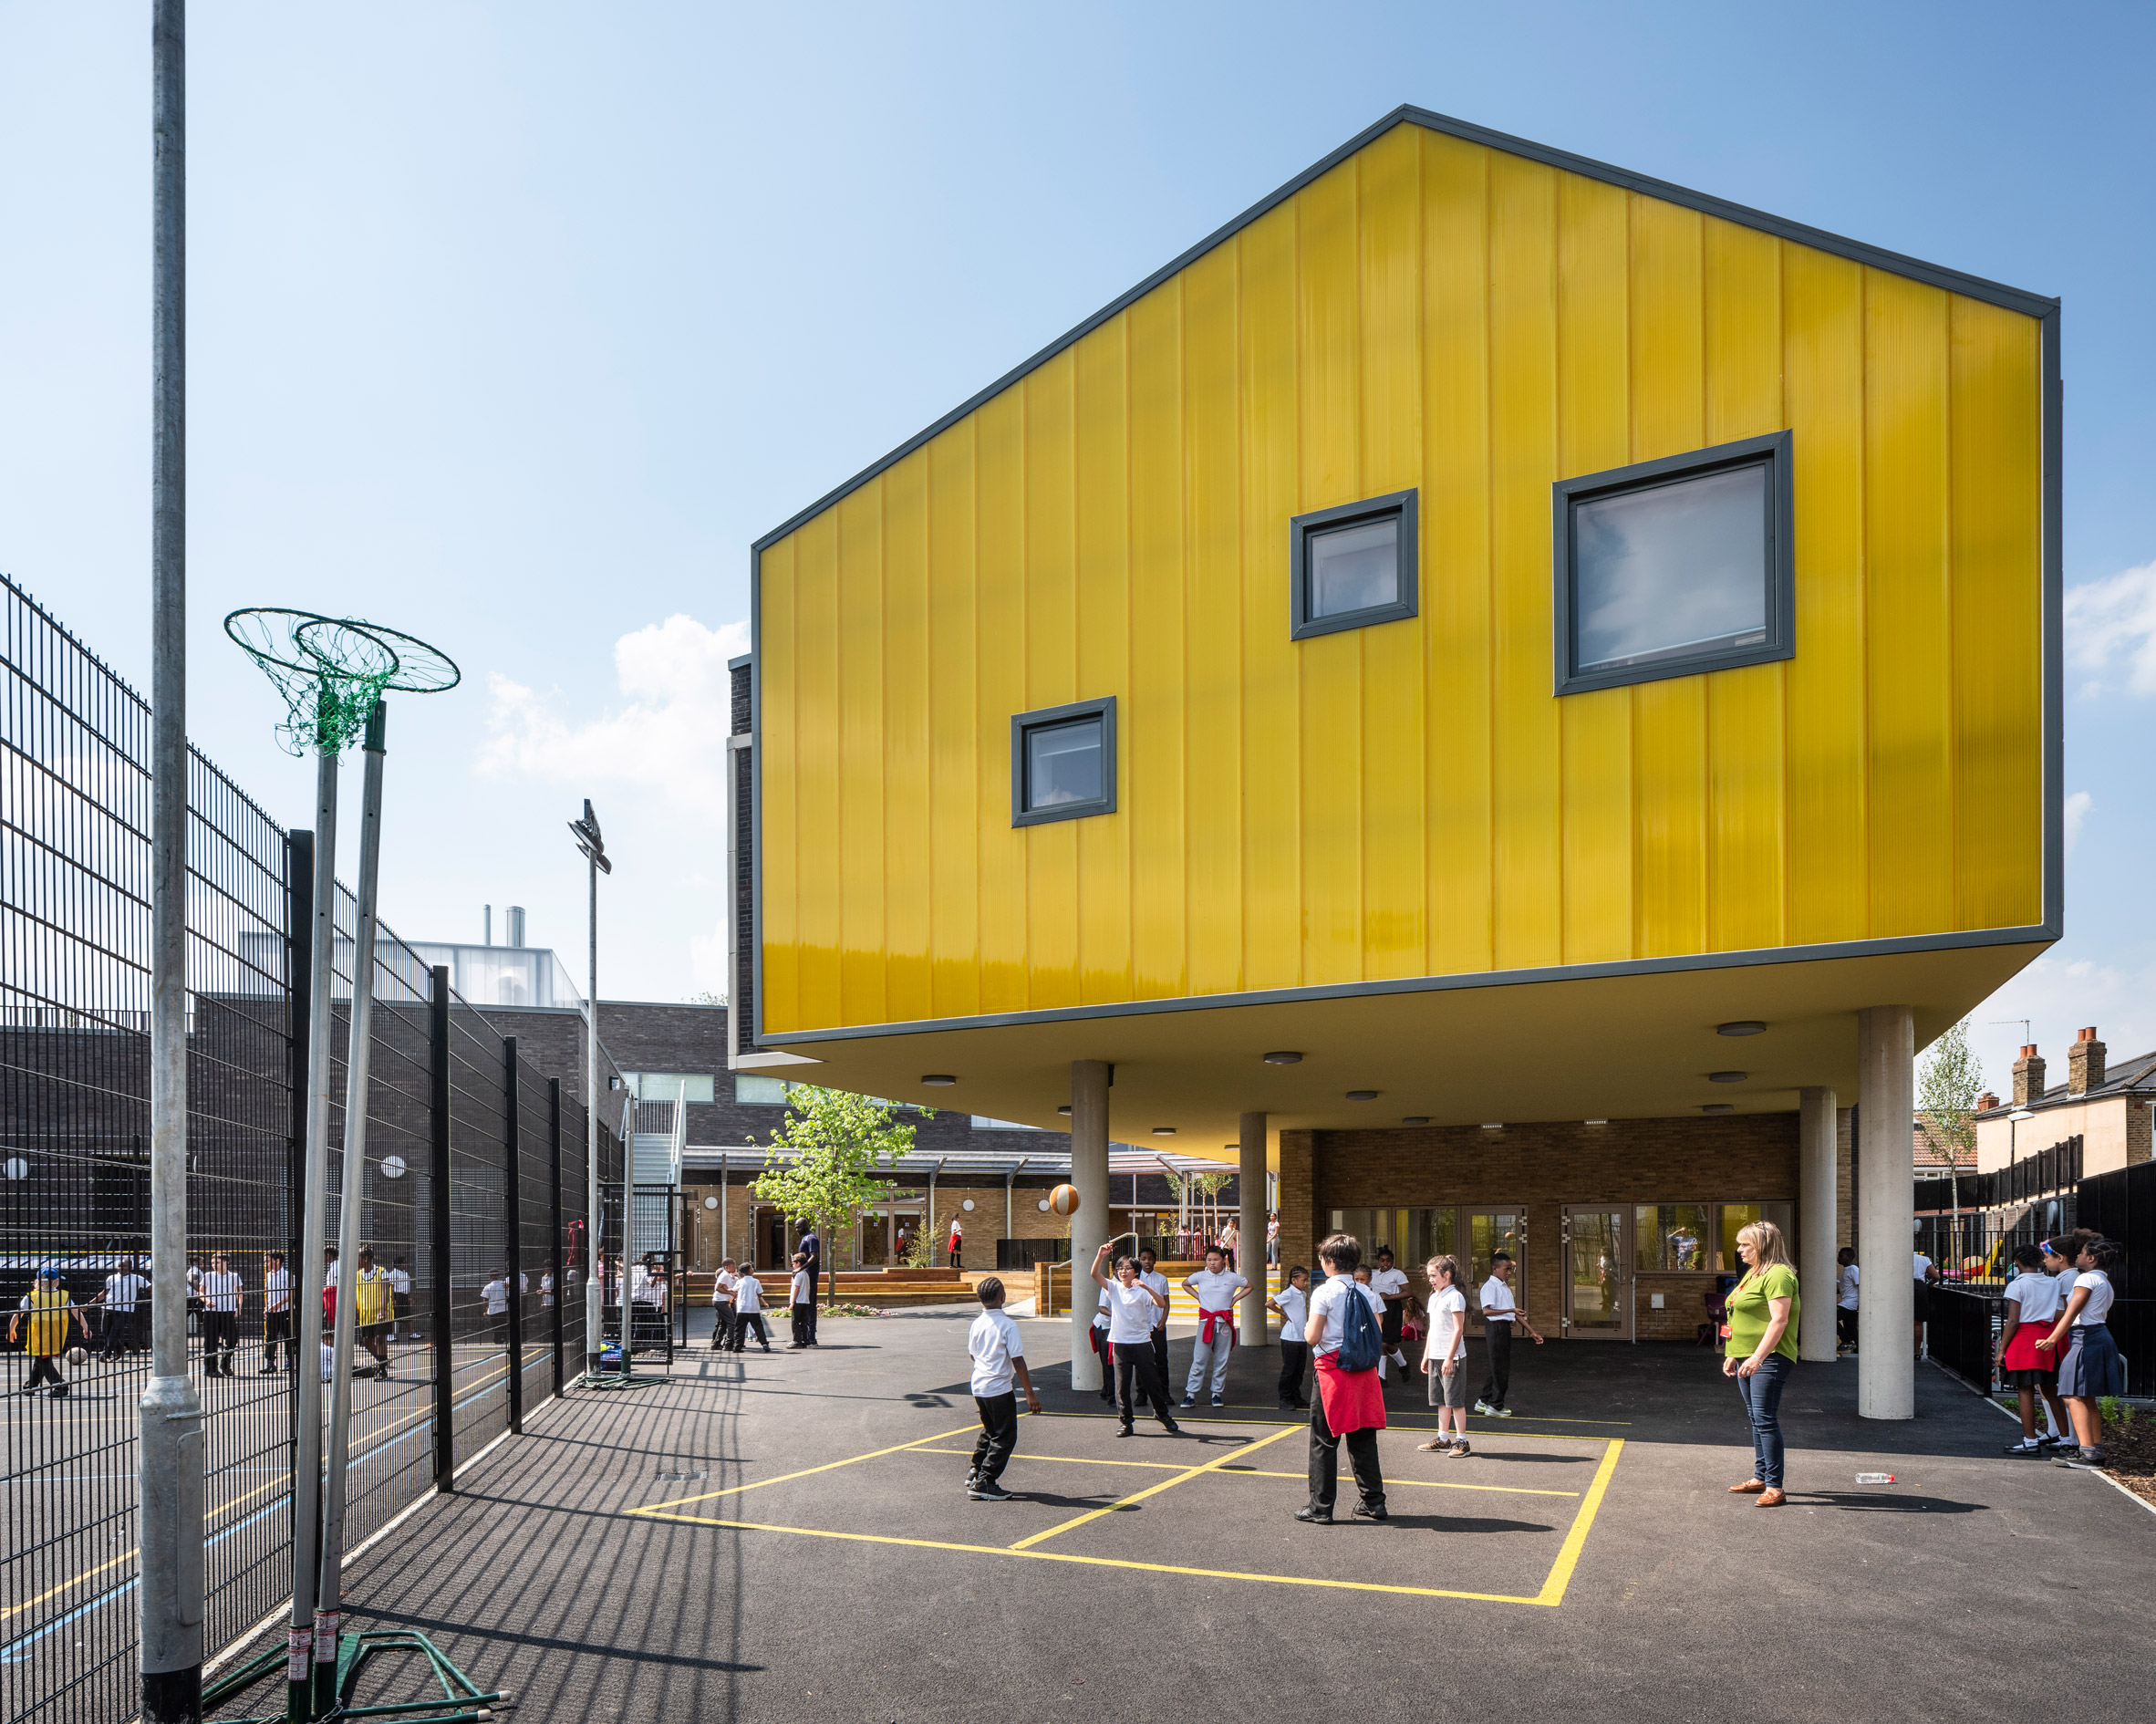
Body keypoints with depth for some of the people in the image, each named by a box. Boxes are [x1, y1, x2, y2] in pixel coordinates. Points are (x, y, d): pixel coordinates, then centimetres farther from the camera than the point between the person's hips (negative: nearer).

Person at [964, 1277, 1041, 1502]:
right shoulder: (1008, 1326, -17)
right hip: (999, 1390, -7)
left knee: (989, 1431, 25)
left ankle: (976, 1473, 31)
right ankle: (984, 1484, 1)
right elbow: (1018, 1362, -17)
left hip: (978, 1388, 7)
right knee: (1004, 1438, 3)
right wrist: (1030, 1394, -13)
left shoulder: (976, 1324, 3)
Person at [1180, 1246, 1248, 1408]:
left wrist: (1235, 1299, 8)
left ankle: (1217, 1393, 14)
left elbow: (1249, 1286, 19)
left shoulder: (1232, 1278, 3)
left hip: (1225, 1322, 1)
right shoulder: (1200, 1276, 4)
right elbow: (1185, 1284, 22)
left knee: (1221, 1359, 4)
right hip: (1206, 1320, -1)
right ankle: (1191, 1393, -3)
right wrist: (1198, 1297, 10)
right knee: (1199, 1359, -6)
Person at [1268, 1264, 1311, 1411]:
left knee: (1300, 1369, 11)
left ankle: (1296, 1398, 20)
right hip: (1290, 1338, -8)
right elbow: (1269, 1303, -20)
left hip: (1302, 1337, 8)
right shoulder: (1288, 1293, -13)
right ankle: (1284, 1400, 4)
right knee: (1289, 1369, -2)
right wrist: (1284, 1314, -11)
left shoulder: (1303, 1294, 12)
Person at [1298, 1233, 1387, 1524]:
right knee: (1363, 1437, 14)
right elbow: (1377, 1337, 6)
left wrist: (1306, 1327, 7)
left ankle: (1321, 1507, 4)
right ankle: (1373, 1501, 18)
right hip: (1364, 1370, 5)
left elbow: (1313, 1337, -15)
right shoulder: (1369, 1293, 5)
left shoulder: (1324, 1293, -10)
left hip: (1332, 1368, -5)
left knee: (1324, 1440, 2)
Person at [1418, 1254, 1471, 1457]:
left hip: (1452, 1357, -8)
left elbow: (1458, 1329, -16)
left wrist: (1449, 1358, -20)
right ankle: (1442, 1438, 19)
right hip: (1435, 1357, 8)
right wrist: (1426, 1355, 19)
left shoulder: (1455, 1297, -12)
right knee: (1442, 1401, 12)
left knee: (1455, 1400, -3)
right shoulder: (1434, 1298, 15)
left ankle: (1461, 1440, 3)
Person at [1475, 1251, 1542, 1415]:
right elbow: (1486, 1311, -24)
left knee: (1498, 1368, 14)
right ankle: (1496, 1406, 6)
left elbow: (1515, 1313, 21)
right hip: (1495, 1327, -10)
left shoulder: (1505, 1287, 19)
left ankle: (1483, 1402, 23)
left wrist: (1532, 1332, 18)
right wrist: (1511, 1310, -28)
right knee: (1500, 1369, -4)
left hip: (1505, 1328, 10)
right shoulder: (1490, 1286, -11)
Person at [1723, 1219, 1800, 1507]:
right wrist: (1733, 1355, 22)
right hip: (1748, 1358, 10)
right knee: (1756, 1419, 15)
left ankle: (1774, 1488, -10)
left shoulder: (1778, 1275, -14)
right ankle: (1760, 1478, 24)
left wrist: (1758, 1357, -28)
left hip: (1769, 1358, -10)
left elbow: (1779, 1320, -23)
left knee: (1765, 1419, -12)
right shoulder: (1752, 1273, 18)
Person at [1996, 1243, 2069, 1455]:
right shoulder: (2053, 1284, 8)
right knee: (2050, 1390, 15)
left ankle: (2030, 1442, -1)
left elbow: (2013, 1321, -12)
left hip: (2024, 1340, -6)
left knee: (2026, 1390, -2)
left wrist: (2001, 1349, -6)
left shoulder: (2017, 1285, -8)